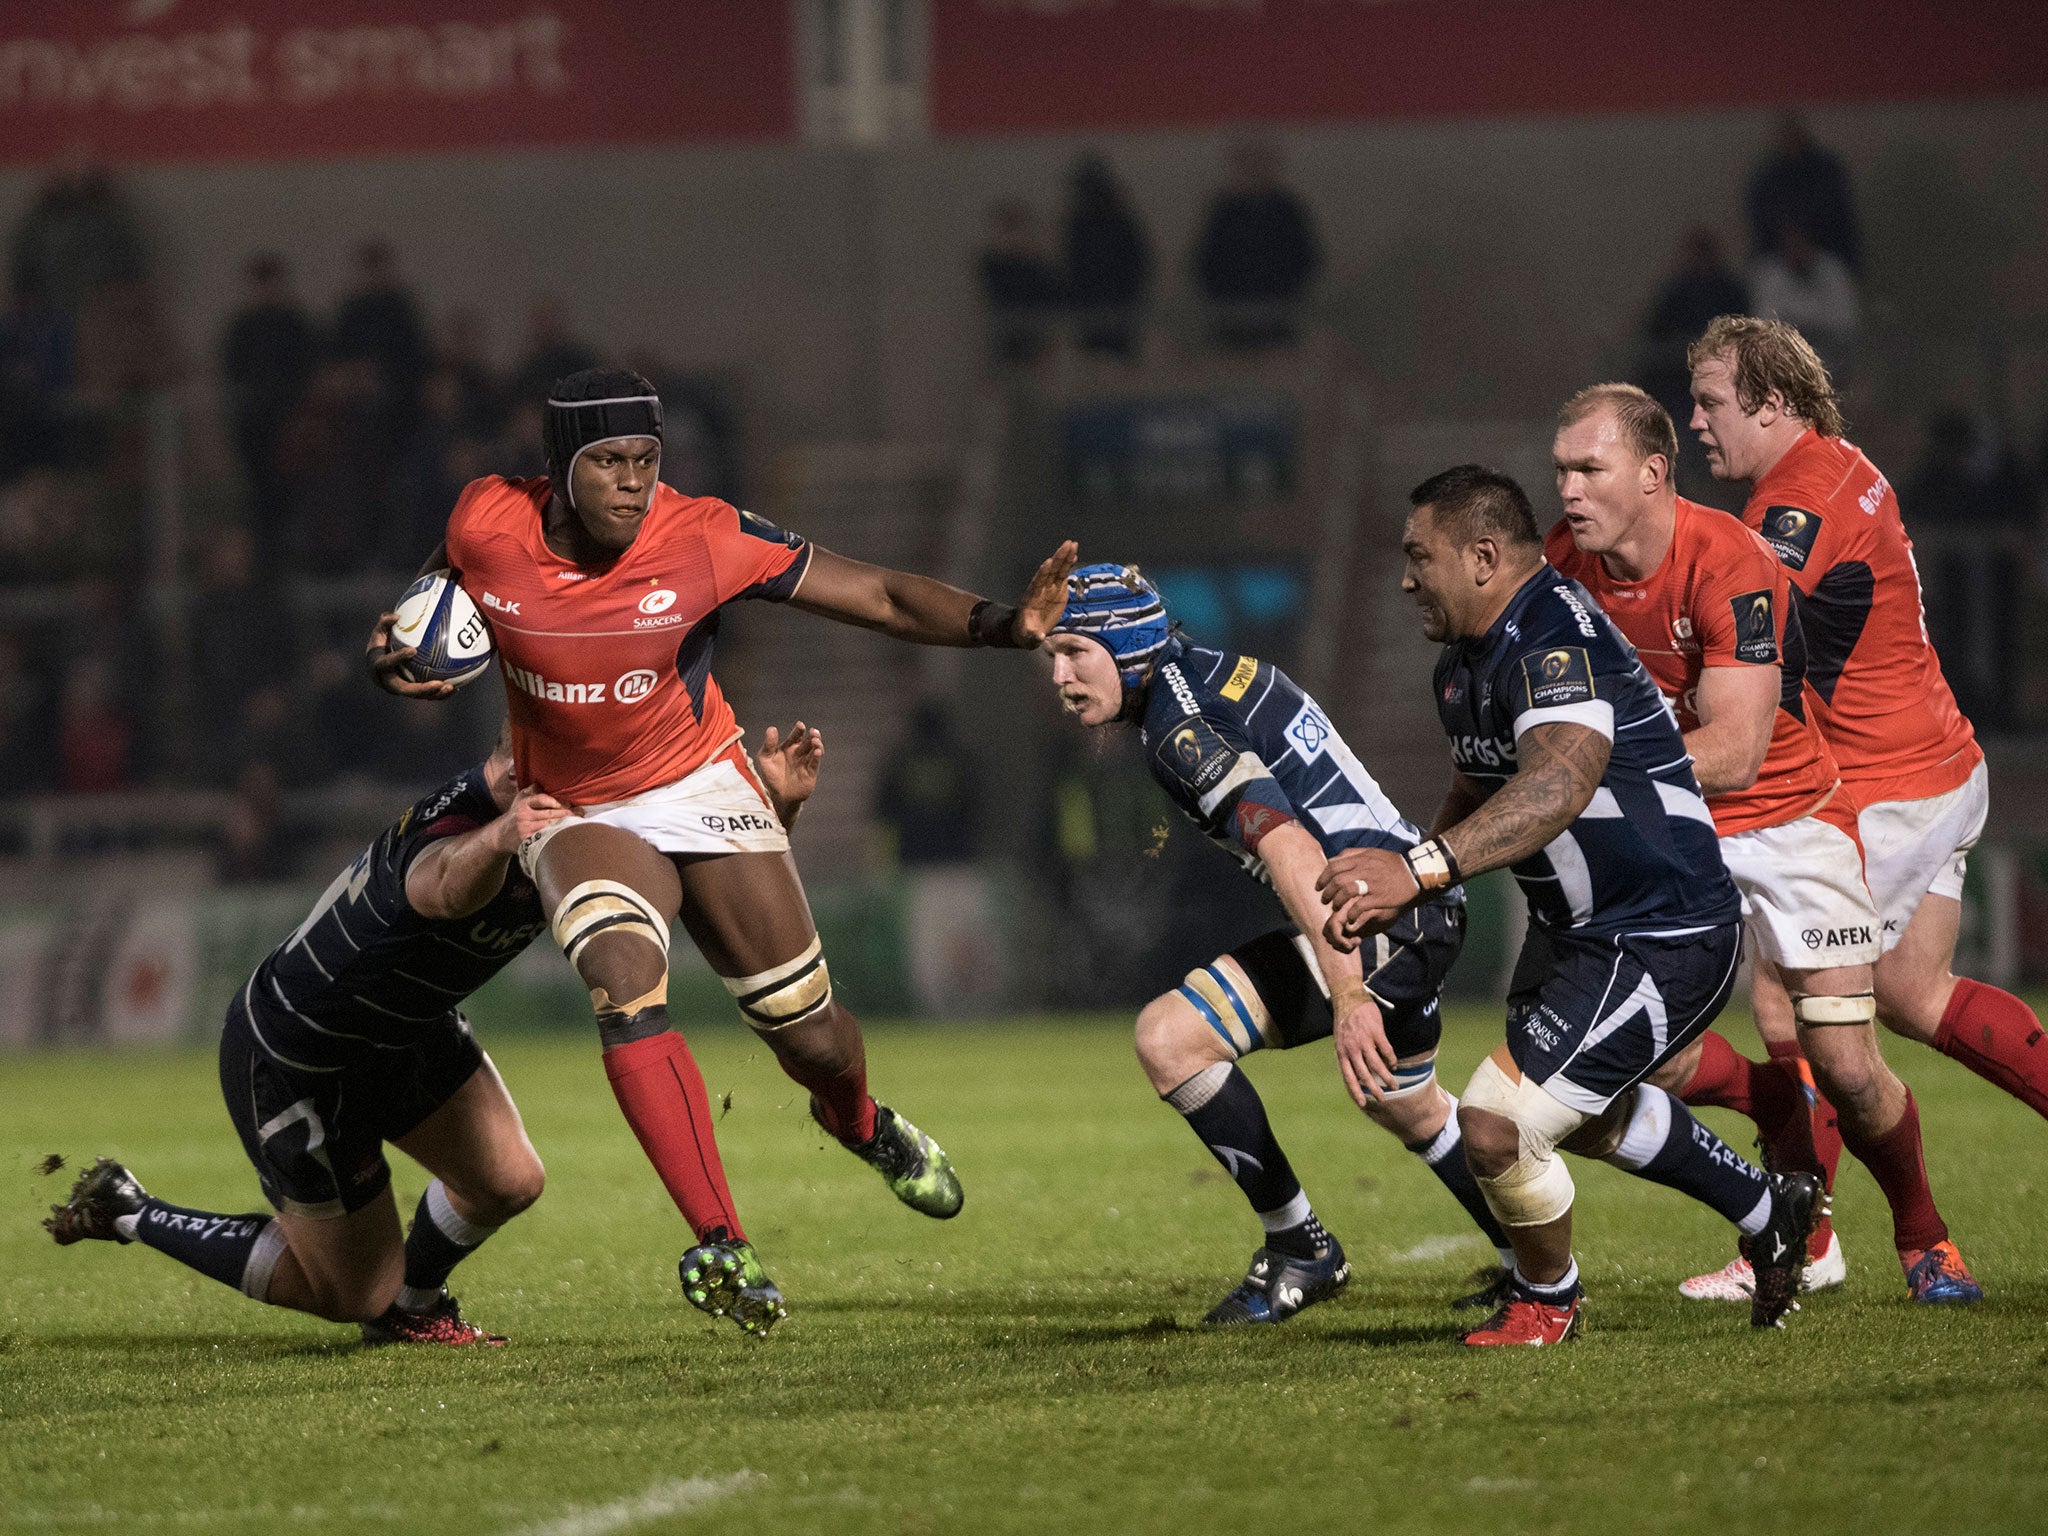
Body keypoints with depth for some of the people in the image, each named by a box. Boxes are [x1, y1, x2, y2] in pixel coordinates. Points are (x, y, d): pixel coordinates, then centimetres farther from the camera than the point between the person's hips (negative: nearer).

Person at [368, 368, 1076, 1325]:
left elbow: (884, 598, -20)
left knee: (810, 1037, 4)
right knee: (625, 985, -29)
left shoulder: (705, 541, -21)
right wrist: (399, 658, -12)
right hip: (575, 814, 0)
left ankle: (860, 1124, 43)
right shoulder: (487, 527, -17)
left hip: (701, 789, 0)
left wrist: (1001, 625, -35)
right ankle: (719, 1242, -29)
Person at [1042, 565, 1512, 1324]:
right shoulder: (1220, 671, 13)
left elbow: (1295, 855, -30)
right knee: (1406, 1104, 32)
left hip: (1379, 914, -11)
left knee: (1169, 1036, -15)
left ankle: (1300, 1251, -6)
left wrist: (1349, 995, -38)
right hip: (1424, 907, 11)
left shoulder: (1181, 728, -17)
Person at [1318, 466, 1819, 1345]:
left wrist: (1420, 869, -56)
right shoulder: (1464, 664, 6)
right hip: (1574, 933, 11)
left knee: (1496, 1127, -17)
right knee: (1584, 1116, 32)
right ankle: (1769, 1214, 53)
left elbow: (1560, 784, -46)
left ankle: (1546, 1299, 12)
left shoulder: (1557, 639, -28)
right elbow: (1478, 796, 22)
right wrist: (1394, 897, 7)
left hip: (1660, 943, -11)